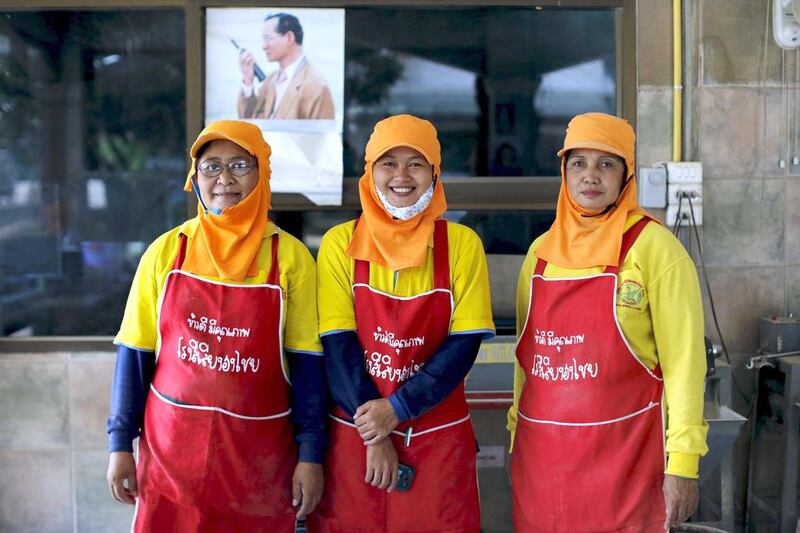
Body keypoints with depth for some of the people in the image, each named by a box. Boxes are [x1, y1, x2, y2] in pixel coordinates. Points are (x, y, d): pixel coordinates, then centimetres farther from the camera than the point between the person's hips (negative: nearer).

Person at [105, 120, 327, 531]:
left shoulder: (289, 257, -5)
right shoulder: (166, 251, -2)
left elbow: (306, 361, -3)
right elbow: (135, 354, 3)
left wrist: (311, 455, -5)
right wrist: (120, 444, 2)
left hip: (260, 456, -1)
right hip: (171, 447, 1)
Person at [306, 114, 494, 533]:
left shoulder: (461, 244, -1)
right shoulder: (340, 243, -1)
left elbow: (464, 344, -6)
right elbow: (337, 346, -6)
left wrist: (396, 409, -15)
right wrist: (374, 435, -12)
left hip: (438, 439, 0)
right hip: (354, 436, 0)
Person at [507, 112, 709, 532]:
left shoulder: (653, 247, -6)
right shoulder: (541, 251, 8)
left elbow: (682, 359, -9)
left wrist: (682, 462, -14)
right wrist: (517, 435, 13)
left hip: (623, 450, -4)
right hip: (541, 451, 4)